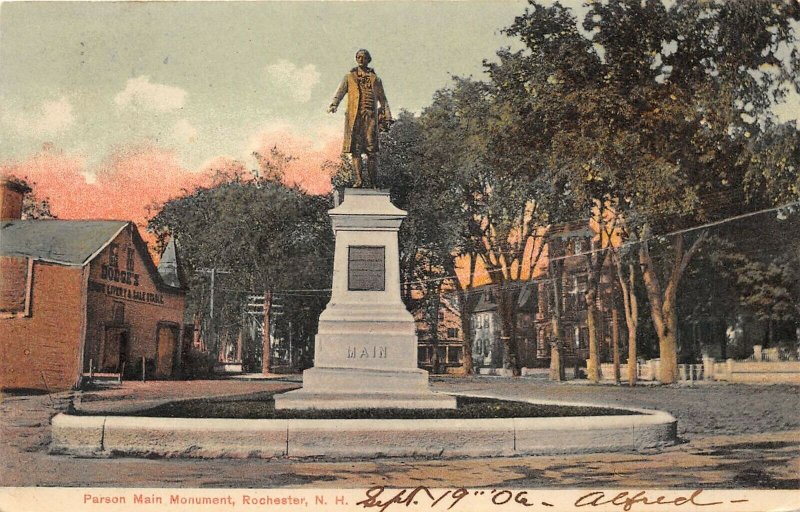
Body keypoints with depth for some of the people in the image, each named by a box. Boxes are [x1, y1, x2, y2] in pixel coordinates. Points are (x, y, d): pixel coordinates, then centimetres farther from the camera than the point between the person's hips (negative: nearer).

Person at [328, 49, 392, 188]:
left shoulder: (375, 79, 16)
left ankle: (372, 182, 0)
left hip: (371, 116, 0)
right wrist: (333, 105, -17)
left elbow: (382, 99, 16)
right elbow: (340, 92, 3)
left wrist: (388, 117, 8)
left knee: (372, 150, -5)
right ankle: (358, 179, -3)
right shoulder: (349, 77, 16)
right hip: (354, 116, 0)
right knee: (355, 149, -5)